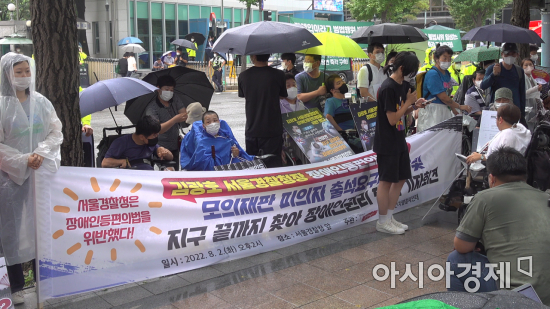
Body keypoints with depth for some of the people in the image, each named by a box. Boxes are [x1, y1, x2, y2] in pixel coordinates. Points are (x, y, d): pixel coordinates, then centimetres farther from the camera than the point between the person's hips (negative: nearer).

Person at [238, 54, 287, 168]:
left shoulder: (243, 76, -4)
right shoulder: (278, 75, -11)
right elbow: (283, 96, 3)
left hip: (251, 130, 3)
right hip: (272, 130, -3)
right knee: (273, 166, 4)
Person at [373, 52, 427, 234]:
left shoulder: (402, 86, 9)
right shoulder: (388, 88, -20)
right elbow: (392, 119, -20)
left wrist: (414, 106, 1)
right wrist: (409, 102, -12)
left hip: (399, 141, 9)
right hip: (386, 142, -9)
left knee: (401, 178, 13)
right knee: (386, 181, -1)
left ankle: (389, 217, 25)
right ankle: (382, 222, 12)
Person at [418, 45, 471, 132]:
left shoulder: (447, 73, 13)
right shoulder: (432, 74, -14)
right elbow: (443, 97, -17)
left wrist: (456, 112, 14)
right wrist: (460, 107, -8)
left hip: (444, 111, 9)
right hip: (432, 111, -8)